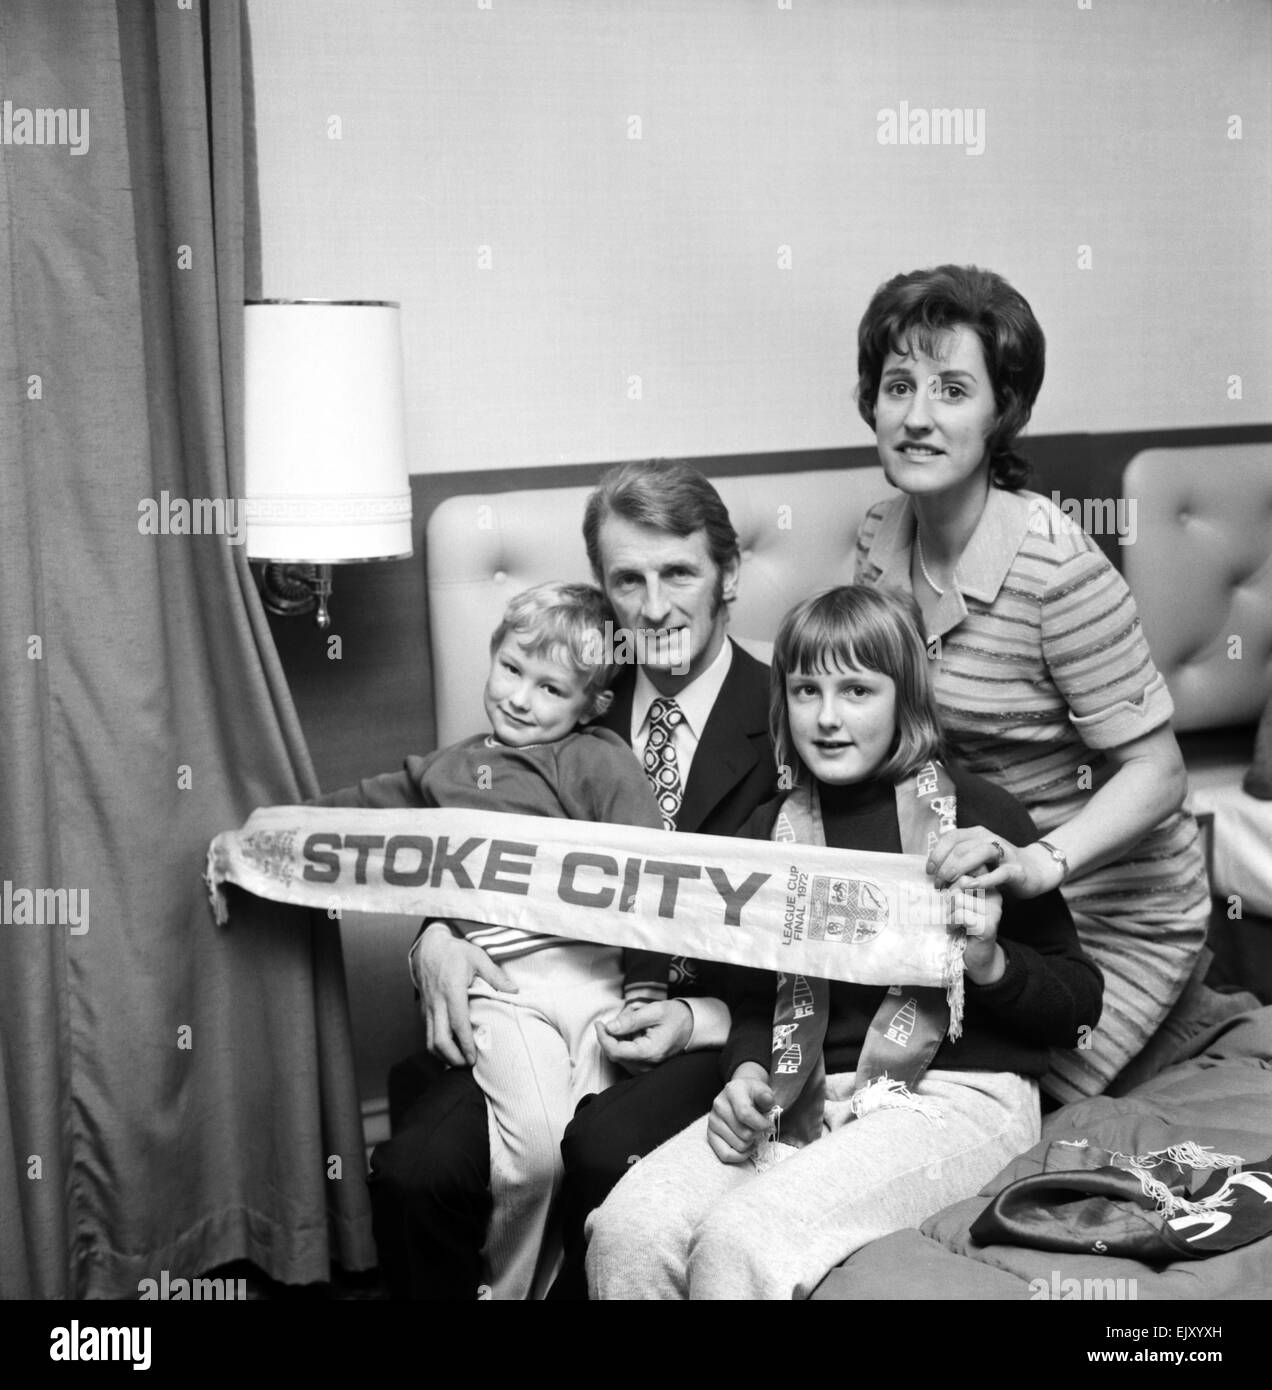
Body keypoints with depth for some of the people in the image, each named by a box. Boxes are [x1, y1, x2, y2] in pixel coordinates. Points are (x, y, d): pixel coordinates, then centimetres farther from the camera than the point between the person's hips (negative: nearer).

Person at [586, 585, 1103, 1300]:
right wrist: (748, 1072, -1)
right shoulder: (770, 830, 11)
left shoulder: (977, 813, -3)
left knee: (744, 1241, -29)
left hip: (957, 1095, -4)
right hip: (808, 1096, 5)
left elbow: (1079, 1001, 2)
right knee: (627, 1229, -20)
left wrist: (988, 961, -18)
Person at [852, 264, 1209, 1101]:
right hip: (974, 899, 6)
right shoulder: (881, 539, -4)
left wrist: (1039, 863, -37)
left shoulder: (1057, 568, -26)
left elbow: (1155, 773, -23)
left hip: (1111, 919, -6)